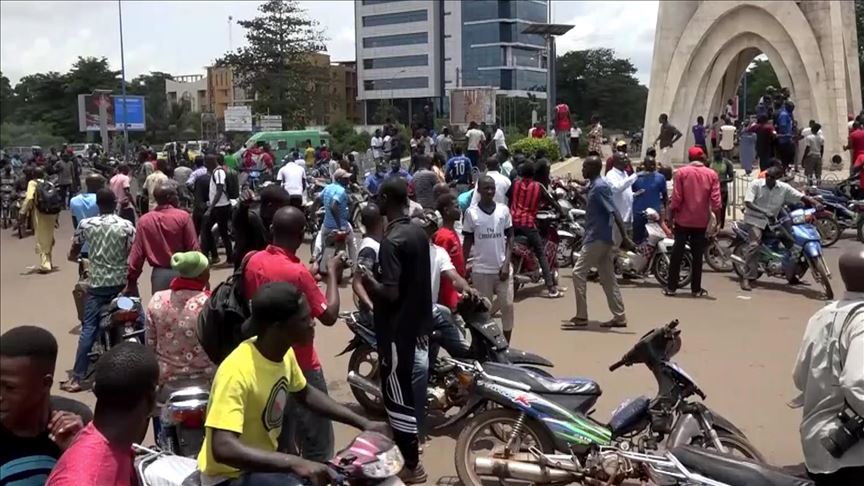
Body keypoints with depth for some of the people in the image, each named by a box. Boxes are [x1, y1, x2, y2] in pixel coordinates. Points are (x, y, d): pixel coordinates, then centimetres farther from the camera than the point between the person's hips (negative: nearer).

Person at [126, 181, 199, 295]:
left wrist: (132, 279, 8)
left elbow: (137, 252, 1)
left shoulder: (144, 221, 0)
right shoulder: (183, 217, -8)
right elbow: (193, 248, -7)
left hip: (159, 274, 2)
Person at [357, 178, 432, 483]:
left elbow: (391, 293, -26)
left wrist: (369, 280, -8)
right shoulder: (419, 234, 5)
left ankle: (411, 465, 9)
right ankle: (410, 444, 35)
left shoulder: (391, 241, -22)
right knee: (410, 388, 21)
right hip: (419, 323, 9)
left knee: (398, 394, 1)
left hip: (398, 329, -9)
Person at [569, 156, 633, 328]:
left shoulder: (599, 187, -17)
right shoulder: (595, 185, 13)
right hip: (601, 237, 10)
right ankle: (619, 317, 13)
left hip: (597, 238, -10)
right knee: (608, 278, 10)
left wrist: (625, 237, -27)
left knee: (579, 272, -5)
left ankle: (581, 316, -1)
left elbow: (614, 212, -23)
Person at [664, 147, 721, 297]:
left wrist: (671, 216, 1)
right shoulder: (712, 174, -1)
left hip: (683, 219, -1)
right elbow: (715, 200, -5)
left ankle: (671, 287, 5)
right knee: (697, 254, 7)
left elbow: (676, 198, -7)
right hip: (701, 221, 1)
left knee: (677, 252, 5)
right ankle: (696, 288, 8)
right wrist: (718, 220, 3)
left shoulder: (681, 172, -5)